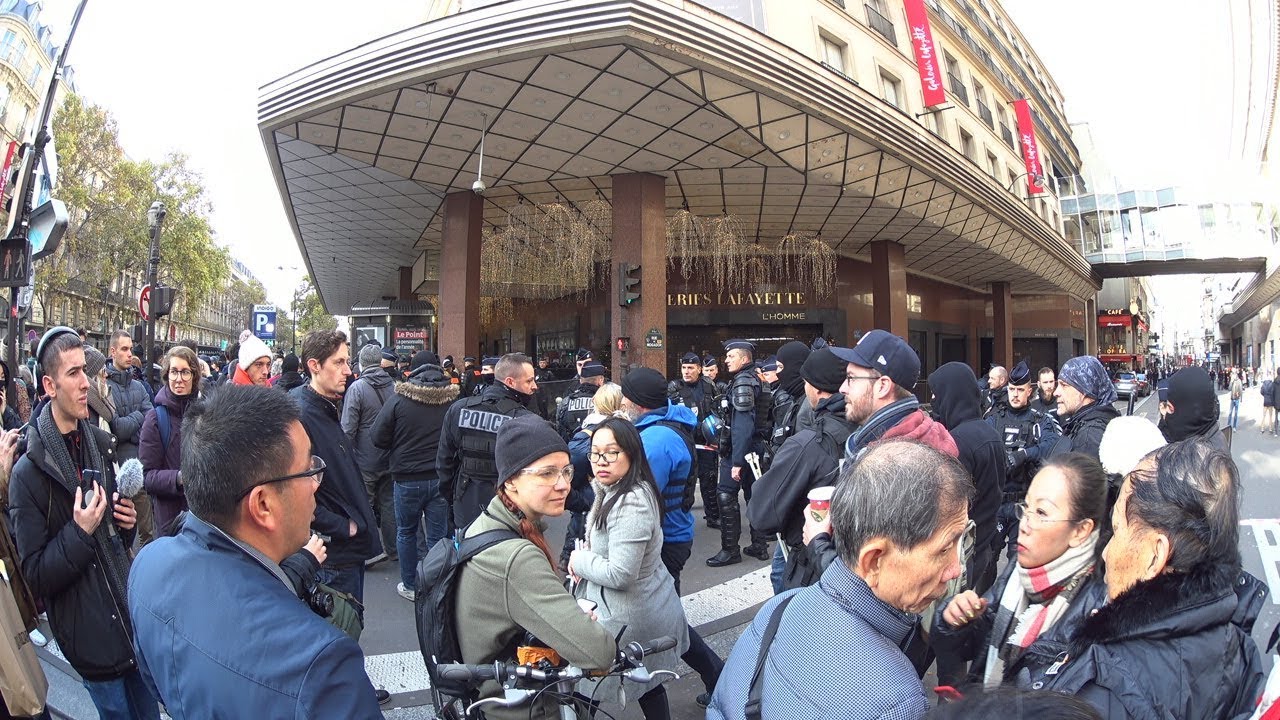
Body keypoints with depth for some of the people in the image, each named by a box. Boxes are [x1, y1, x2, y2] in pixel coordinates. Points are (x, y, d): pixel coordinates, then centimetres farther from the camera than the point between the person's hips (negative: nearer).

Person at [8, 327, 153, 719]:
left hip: (132, 613, 6)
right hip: (89, 633, -5)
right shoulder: (28, 473, -15)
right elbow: (36, 576, -13)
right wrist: (80, 532, -26)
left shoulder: (101, 445, 4)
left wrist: (128, 523, -2)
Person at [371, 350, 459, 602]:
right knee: (438, 534, 9)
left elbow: (379, 437, -8)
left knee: (406, 531, 17)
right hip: (442, 477, 2)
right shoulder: (453, 399, -6)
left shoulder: (400, 399, -11)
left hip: (407, 477, -1)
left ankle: (410, 586, 24)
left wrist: (400, 449, 11)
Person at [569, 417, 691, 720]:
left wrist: (579, 560, -13)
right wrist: (587, 558, 1)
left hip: (632, 618, -10)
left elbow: (620, 575, -29)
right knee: (648, 685, 22)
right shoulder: (613, 491, 5)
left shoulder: (630, 505, -27)